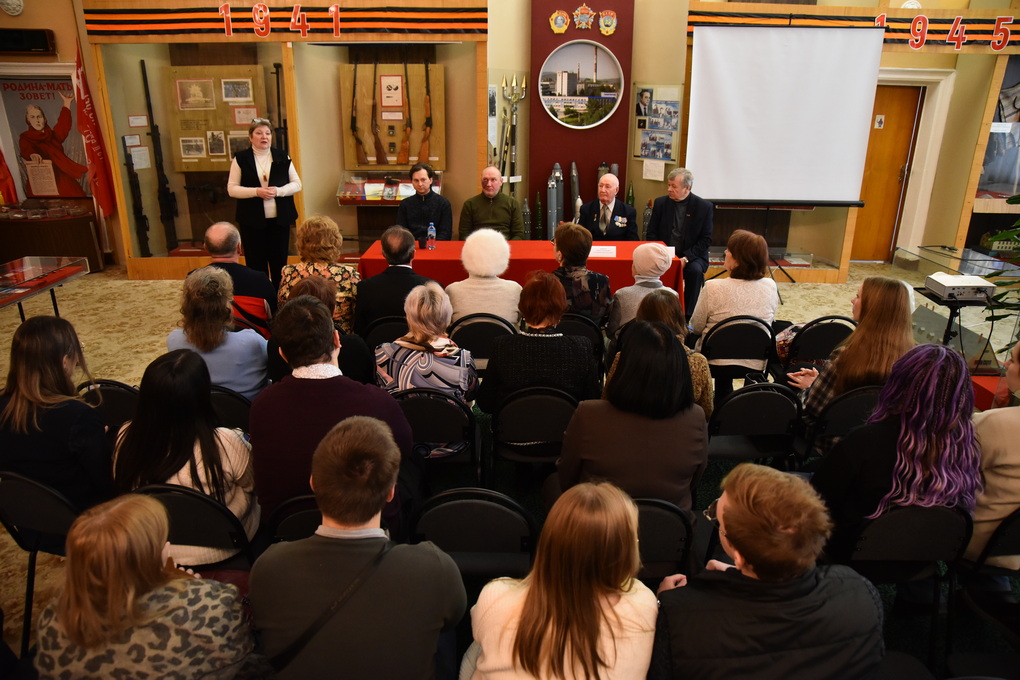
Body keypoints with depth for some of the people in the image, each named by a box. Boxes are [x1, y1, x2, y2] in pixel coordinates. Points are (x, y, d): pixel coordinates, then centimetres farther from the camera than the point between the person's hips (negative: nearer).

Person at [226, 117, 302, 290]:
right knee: (256, 263, 4)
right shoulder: (241, 159, 0)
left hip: (280, 218, 2)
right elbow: (231, 189, -2)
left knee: (279, 261, 8)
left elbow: (297, 184, 5)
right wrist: (256, 191, -17)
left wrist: (278, 191, -13)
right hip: (252, 220, -1)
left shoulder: (282, 157, 4)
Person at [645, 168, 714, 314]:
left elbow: (706, 239, -3)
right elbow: (651, 234, 6)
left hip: (692, 256, -1)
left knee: (695, 270, -33)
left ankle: (687, 316, -20)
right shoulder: (660, 203, 4)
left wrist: (686, 258, -17)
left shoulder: (704, 207, -2)